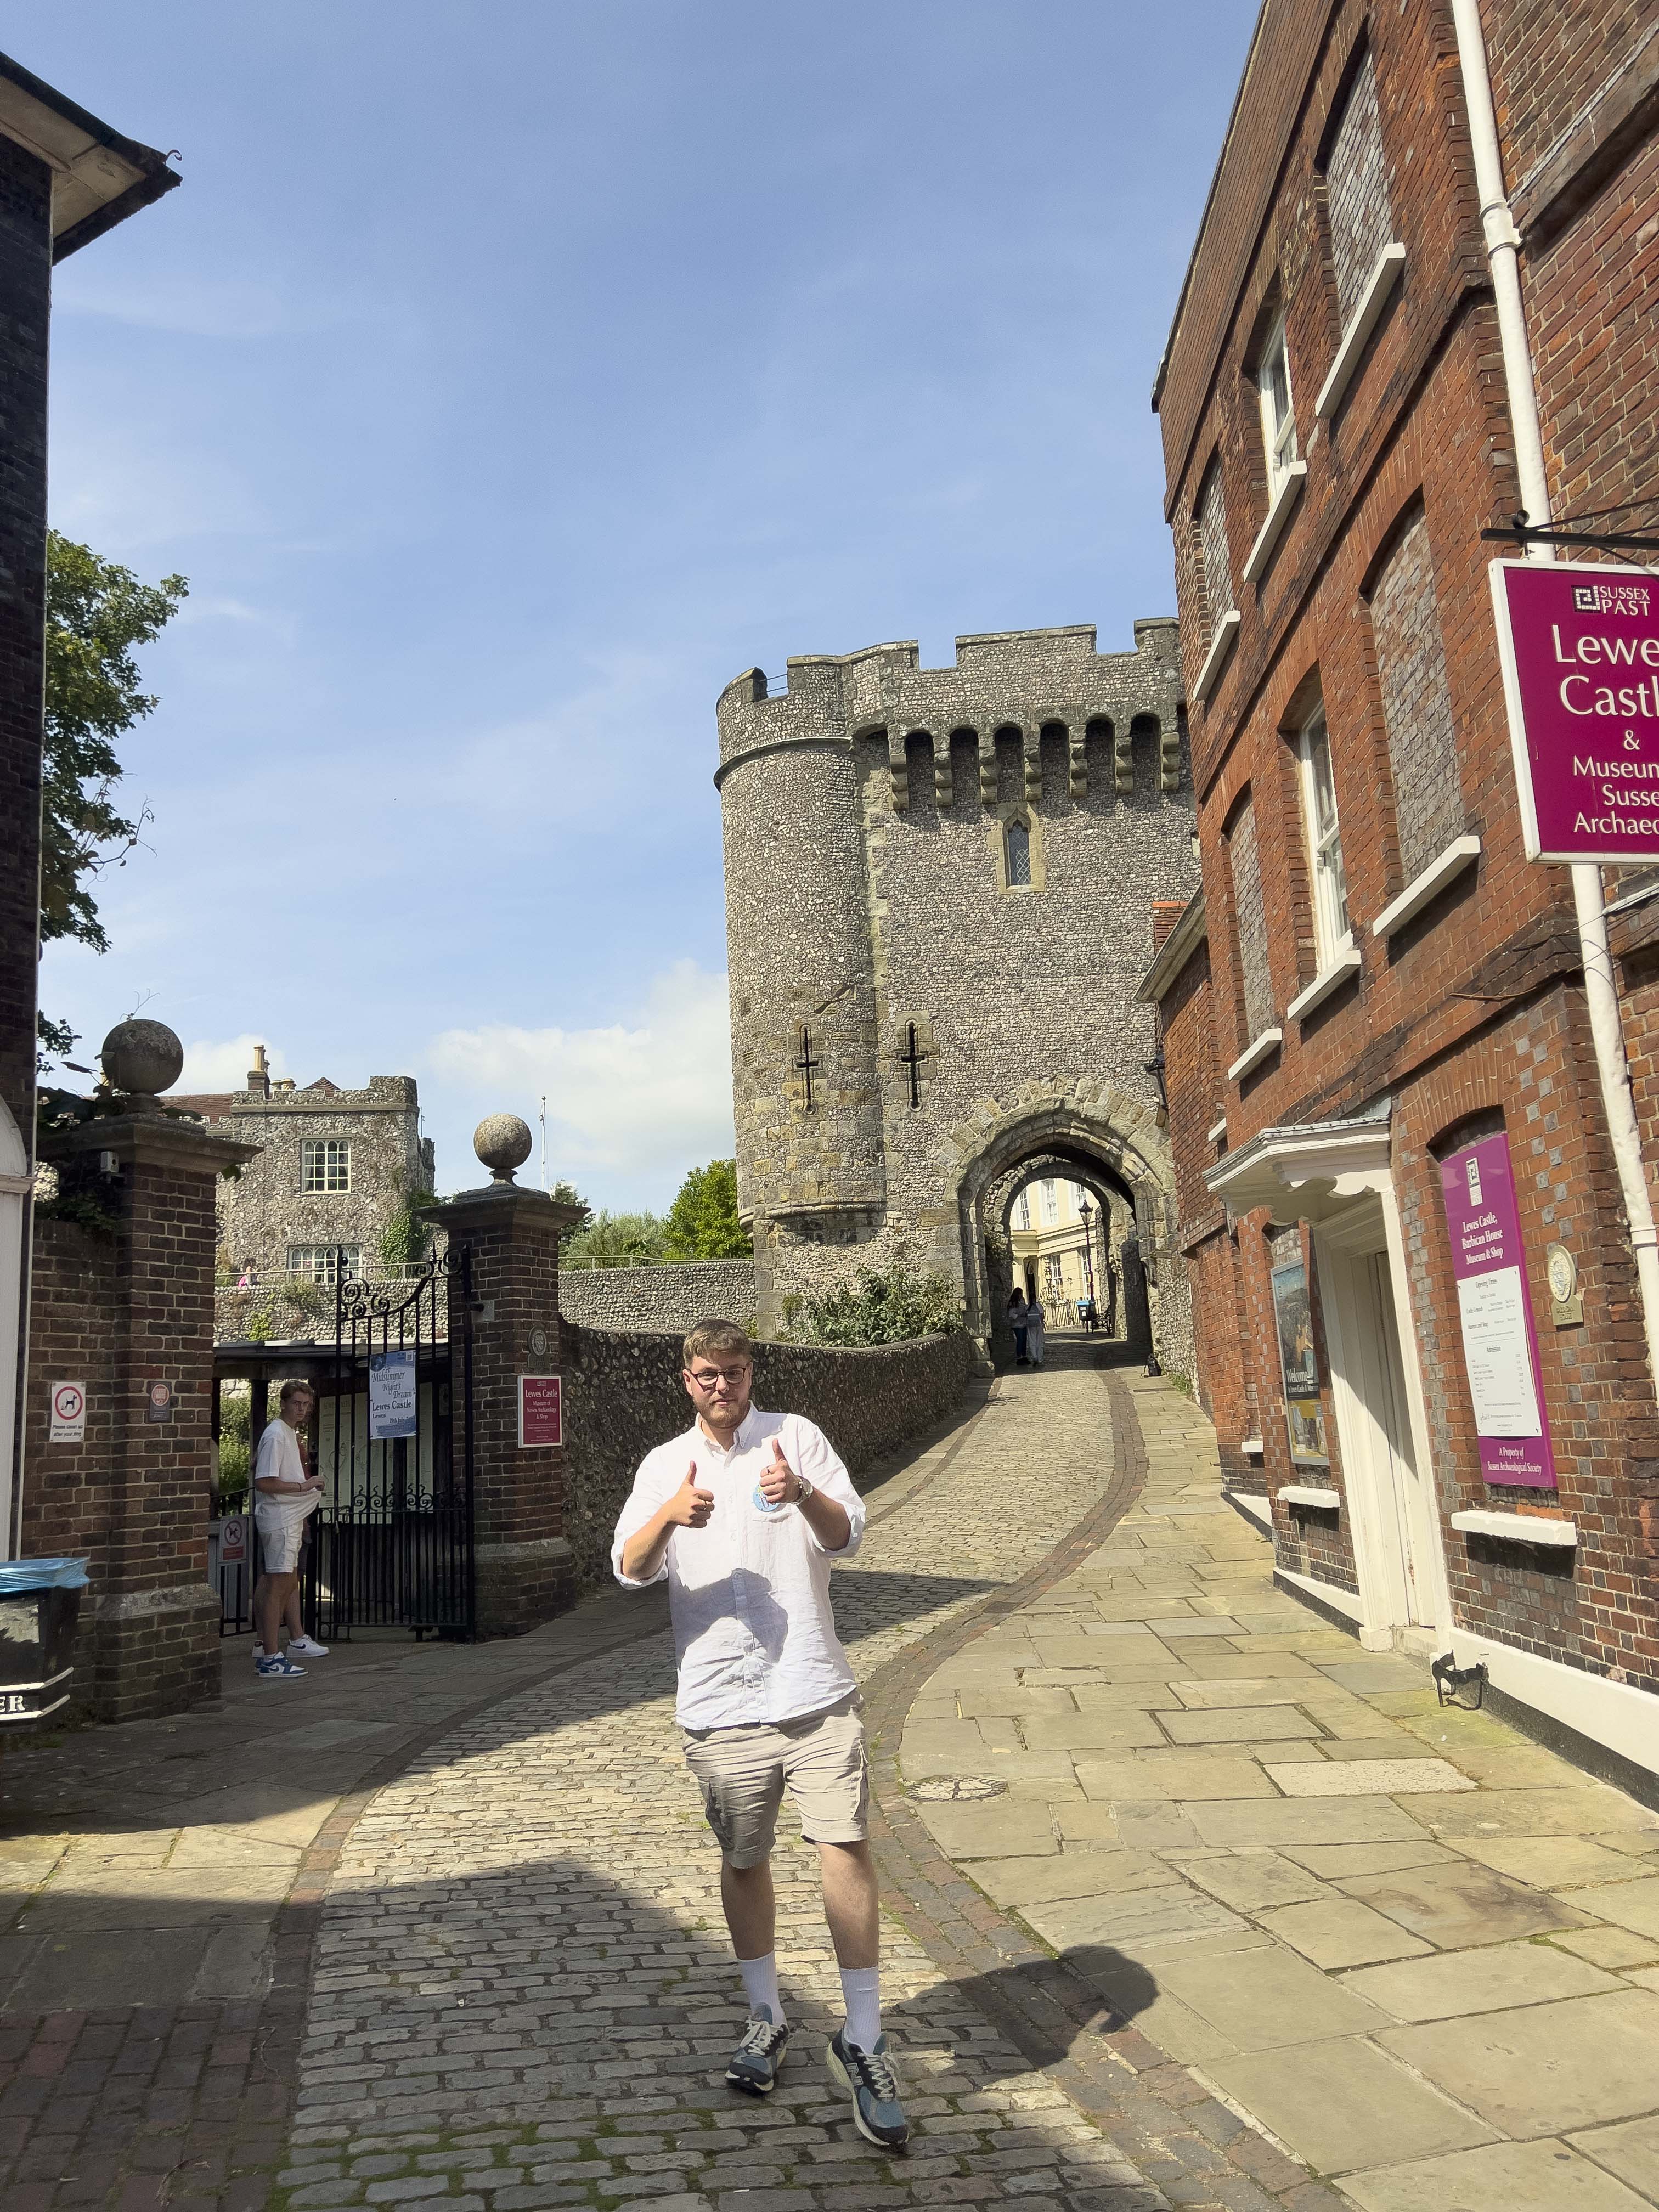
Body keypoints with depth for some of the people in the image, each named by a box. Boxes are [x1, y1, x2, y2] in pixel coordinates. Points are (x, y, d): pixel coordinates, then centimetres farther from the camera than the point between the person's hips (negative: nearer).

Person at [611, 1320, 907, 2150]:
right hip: (719, 1703, 2)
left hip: (814, 1692, -2)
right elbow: (629, 1568, -2)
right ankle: (766, 2019, 34)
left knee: (846, 1850, -9)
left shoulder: (796, 1437, 2)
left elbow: (847, 1536, -7)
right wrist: (670, 1515, -22)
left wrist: (803, 1494, -28)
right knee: (743, 1861, 14)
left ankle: (862, 2042, 4)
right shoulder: (666, 1465, 8)